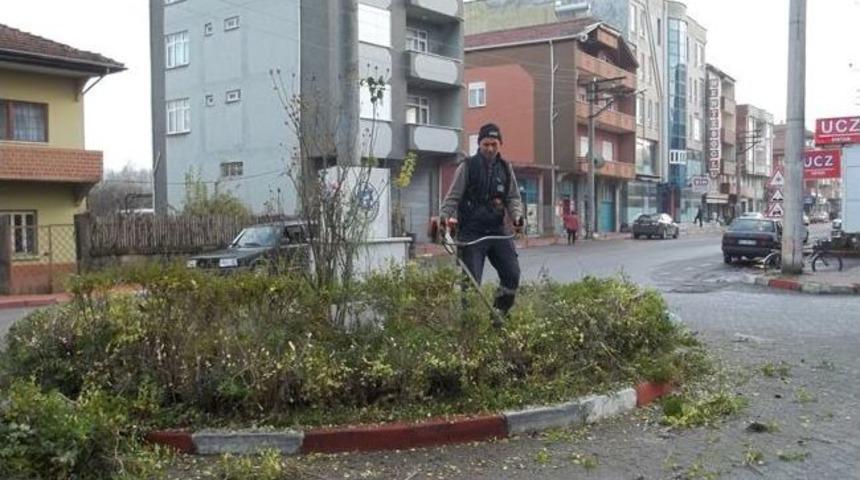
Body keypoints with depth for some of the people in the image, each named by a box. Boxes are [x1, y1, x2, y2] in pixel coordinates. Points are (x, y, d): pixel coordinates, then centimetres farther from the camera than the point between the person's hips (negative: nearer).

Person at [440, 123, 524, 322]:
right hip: (471, 232, -4)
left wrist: (516, 216, -6)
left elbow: (513, 197, 13)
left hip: (497, 231, 4)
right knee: (471, 281, -5)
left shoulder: (505, 169, 9)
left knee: (512, 275, 0)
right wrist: (445, 217, -19)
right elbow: (453, 197, -3)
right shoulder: (467, 167, -3)